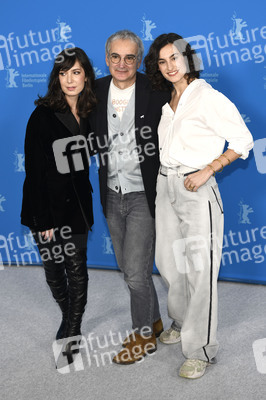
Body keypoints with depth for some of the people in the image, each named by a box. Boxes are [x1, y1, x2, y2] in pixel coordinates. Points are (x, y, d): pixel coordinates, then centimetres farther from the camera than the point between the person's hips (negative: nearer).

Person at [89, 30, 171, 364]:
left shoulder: (156, 93, -12)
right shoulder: (95, 92, 1)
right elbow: (90, 143, 10)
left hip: (144, 195, -5)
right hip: (113, 195, 5)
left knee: (136, 272, -1)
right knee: (127, 267, 17)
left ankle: (143, 335, 23)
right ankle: (153, 320, 40)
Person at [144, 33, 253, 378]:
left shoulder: (208, 97, -10)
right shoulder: (168, 101, 12)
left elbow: (243, 141, -11)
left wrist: (207, 170, -17)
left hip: (197, 190, -8)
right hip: (166, 186, 8)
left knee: (200, 271, -6)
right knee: (169, 262, 15)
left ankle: (200, 350, 5)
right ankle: (182, 324, 37)